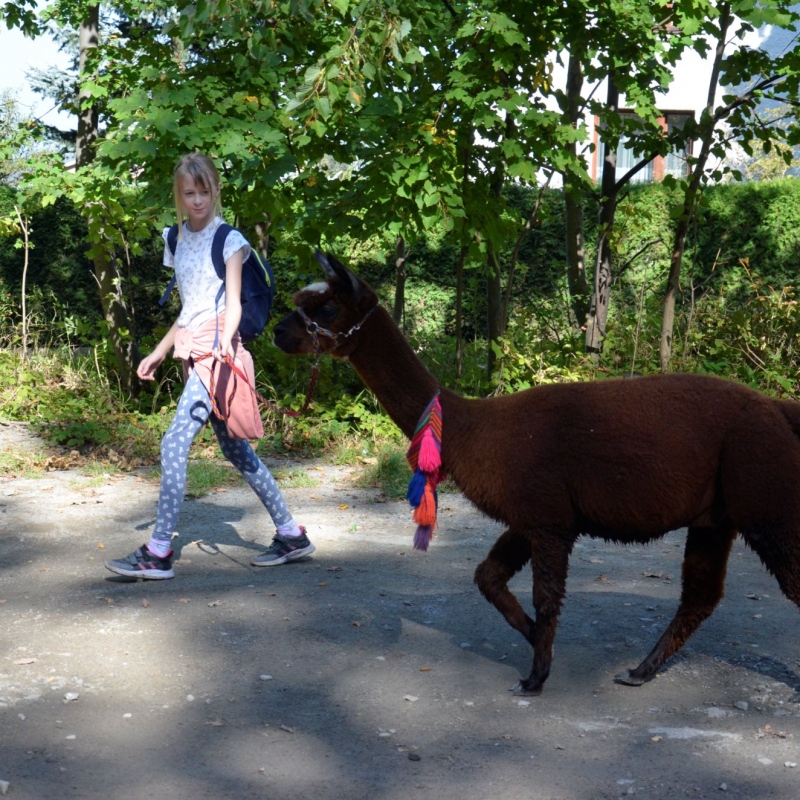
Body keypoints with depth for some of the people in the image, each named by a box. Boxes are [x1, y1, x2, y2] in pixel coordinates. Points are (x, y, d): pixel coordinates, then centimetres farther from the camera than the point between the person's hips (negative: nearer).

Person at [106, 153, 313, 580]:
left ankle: (158, 552, -10)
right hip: (192, 351, 8)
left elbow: (233, 303, -11)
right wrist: (159, 352, 22)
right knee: (235, 449, 10)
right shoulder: (178, 240, 16)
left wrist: (225, 340, -30)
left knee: (175, 443, -14)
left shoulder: (229, 240, -4)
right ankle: (291, 534, 18)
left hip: (216, 351, -8)